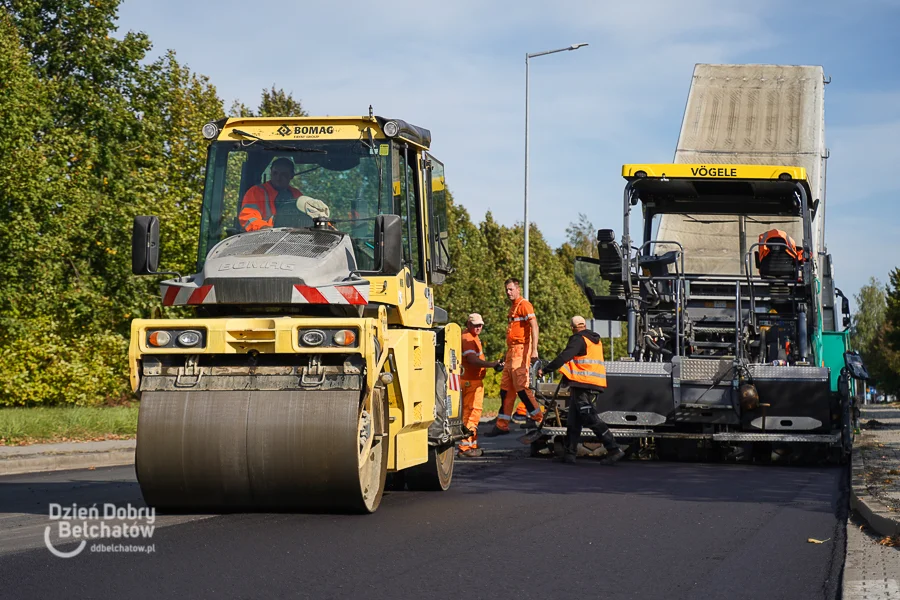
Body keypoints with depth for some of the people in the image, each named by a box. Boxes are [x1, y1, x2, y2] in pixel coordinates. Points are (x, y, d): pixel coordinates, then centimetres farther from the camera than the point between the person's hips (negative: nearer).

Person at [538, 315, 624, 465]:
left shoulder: (579, 339, -8)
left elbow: (564, 357, -19)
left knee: (590, 419, -11)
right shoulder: (596, 341, 20)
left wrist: (545, 369, -17)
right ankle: (569, 453, 9)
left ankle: (613, 449, -15)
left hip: (583, 385, -9)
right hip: (595, 384, 9)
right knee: (574, 419, 11)